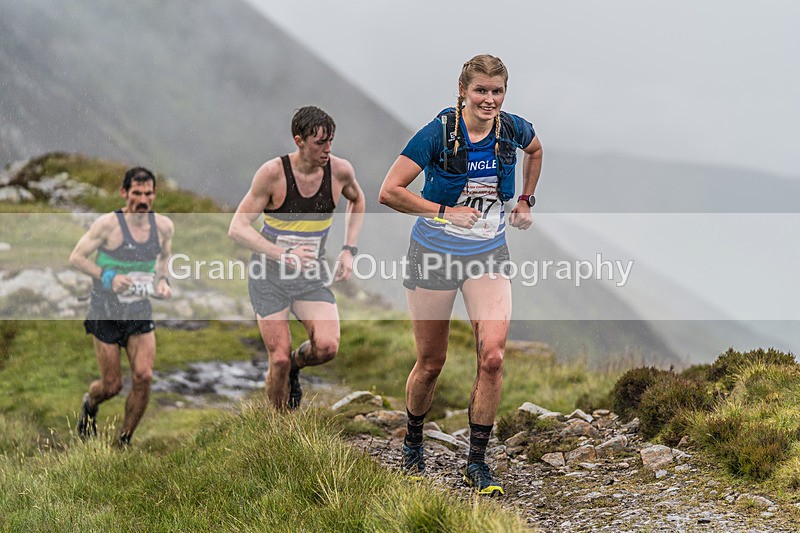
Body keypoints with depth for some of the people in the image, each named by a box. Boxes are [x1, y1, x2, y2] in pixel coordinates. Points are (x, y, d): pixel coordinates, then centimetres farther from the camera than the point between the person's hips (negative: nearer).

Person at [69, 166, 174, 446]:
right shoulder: (108, 224, -14)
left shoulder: (164, 226, -1)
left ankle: (124, 441, 7)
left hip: (140, 310, 3)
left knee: (144, 376, -12)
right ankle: (89, 405, 40)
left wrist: (162, 280, 1)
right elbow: (76, 257, -9)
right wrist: (108, 276, -22)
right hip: (106, 312, -3)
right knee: (112, 385, 2)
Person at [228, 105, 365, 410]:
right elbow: (237, 229, -19)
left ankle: (295, 365, 16)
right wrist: (283, 255, -32)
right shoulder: (273, 173, -19)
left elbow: (357, 201, 17)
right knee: (279, 360, -7)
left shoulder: (340, 170, -8)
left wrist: (349, 250, 5)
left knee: (327, 347, -19)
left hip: (312, 276, 3)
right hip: (269, 275, -3)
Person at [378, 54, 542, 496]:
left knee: (492, 356, -14)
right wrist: (444, 211, -18)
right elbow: (389, 192, -16)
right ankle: (413, 442, 34)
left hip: (488, 256, 3)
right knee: (431, 362, 7)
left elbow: (535, 150, 22)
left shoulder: (512, 129, -4)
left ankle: (476, 463, -3)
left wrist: (525, 202, 16)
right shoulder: (438, 133, -16)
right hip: (435, 255, -2)